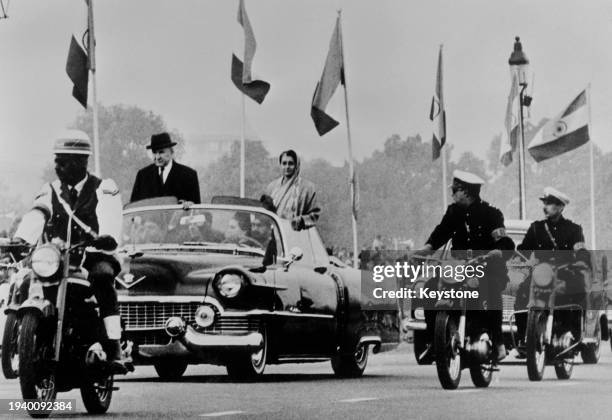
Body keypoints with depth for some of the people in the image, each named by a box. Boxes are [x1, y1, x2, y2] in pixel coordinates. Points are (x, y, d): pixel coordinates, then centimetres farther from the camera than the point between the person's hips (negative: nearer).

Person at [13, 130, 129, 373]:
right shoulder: (51, 191, 15)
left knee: (102, 275, -36)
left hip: (94, 256, -4)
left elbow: (110, 219, -15)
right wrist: (20, 240, -25)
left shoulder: (103, 189, 4)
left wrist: (106, 238, -39)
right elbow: (35, 216, -4)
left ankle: (113, 349, -41)